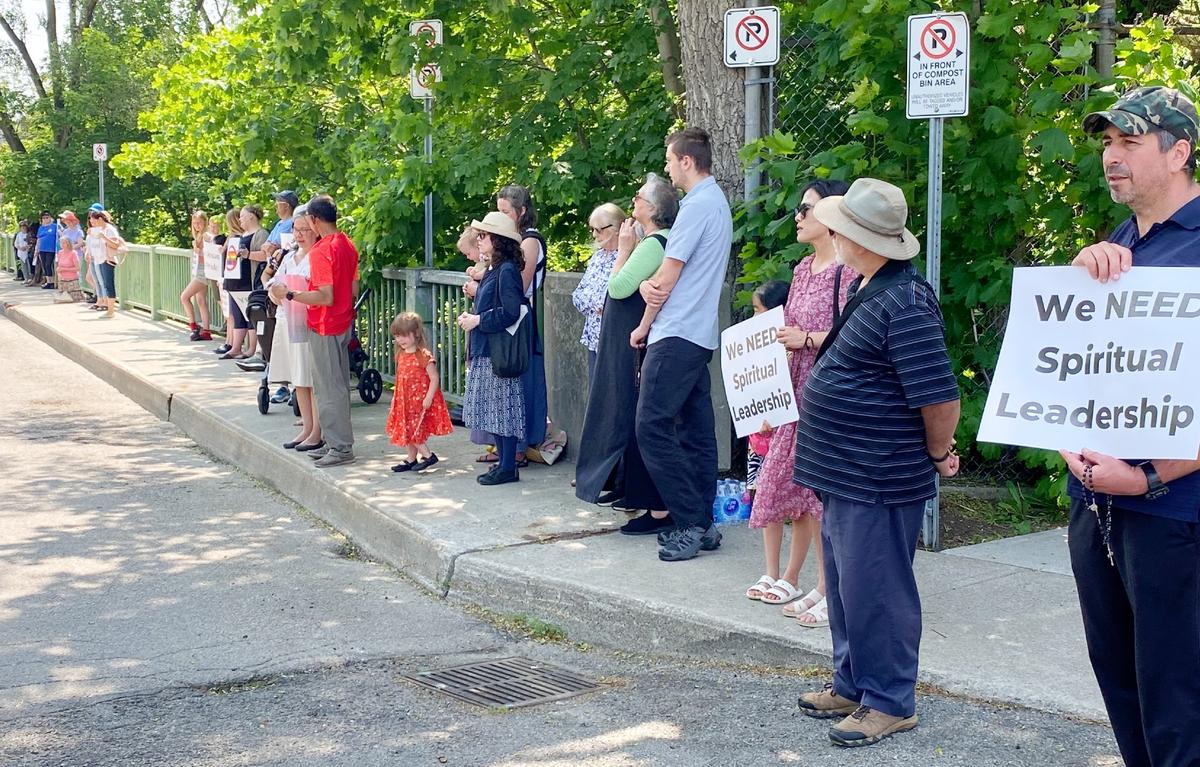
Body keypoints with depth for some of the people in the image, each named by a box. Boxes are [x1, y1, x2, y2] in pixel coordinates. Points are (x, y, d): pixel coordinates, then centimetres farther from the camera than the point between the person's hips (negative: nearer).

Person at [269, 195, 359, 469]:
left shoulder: (321, 251, -20)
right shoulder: (347, 245, 7)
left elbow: (326, 297, -25)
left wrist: (289, 295, -19)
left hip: (324, 327, -9)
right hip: (343, 323, 9)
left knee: (329, 389, -3)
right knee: (338, 385, 14)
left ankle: (341, 448, 0)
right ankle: (336, 442, 21)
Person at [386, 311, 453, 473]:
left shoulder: (423, 355, -16)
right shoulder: (401, 355, 8)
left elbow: (434, 378, -17)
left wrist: (428, 398, -22)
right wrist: (395, 399, 17)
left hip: (420, 401, -8)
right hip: (404, 400, 8)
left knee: (414, 431, -10)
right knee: (405, 431, 12)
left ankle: (428, 455, 3)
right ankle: (411, 459, 24)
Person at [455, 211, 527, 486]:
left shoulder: (507, 271, -14)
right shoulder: (493, 270, 15)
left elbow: (510, 313, -22)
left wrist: (478, 320, -14)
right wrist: (470, 316, 7)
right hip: (485, 351, 10)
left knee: (503, 408, -4)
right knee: (493, 410, 13)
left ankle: (508, 468, 2)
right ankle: (503, 461, 20)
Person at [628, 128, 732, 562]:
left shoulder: (697, 206, -14)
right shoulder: (718, 202, 19)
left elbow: (667, 278, -11)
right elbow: (660, 275, 14)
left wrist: (644, 326, 2)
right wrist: (648, 285, -7)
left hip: (676, 335, -10)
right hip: (699, 335, 10)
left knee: (652, 427, -10)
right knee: (696, 429, 9)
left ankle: (691, 522, -8)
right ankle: (702, 524, 13)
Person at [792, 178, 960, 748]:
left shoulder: (904, 303, -23)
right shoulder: (865, 286, 10)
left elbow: (939, 397, -26)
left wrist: (938, 454, -11)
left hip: (878, 482, -10)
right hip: (844, 472, 10)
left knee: (873, 591, 1)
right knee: (845, 584, 19)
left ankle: (890, 702, 15)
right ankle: (852, 684, 34)